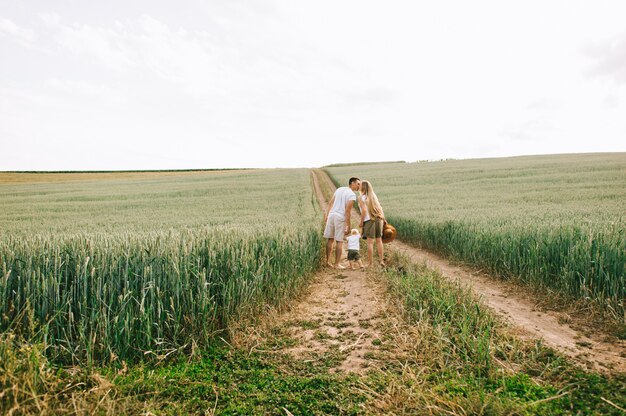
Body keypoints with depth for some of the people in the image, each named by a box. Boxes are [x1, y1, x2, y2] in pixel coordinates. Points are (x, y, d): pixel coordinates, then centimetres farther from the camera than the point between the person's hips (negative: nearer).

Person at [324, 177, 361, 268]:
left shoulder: (339, 189, 14)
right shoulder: (352, 195, -7)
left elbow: (330, 203, 12)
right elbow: (347, 210, -14)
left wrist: (326, 214, 17)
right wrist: (348, 225, -12)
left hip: (331, 215, 6)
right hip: (341, 217, -6)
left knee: (330, 239, 13)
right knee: (339, 241, 2)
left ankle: (328, 261, 19)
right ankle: (337, 264, 6)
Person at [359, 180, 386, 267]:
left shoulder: (362, 198, -4)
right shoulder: (374, 196, 15)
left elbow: (364, 210, -14)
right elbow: (380, 208, 12)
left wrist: (361, 222, -6)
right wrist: (383, 219, 15)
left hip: (369, 220, -6)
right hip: (378, 219, 6)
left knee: (370, 242, -2)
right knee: (379, 240, 13)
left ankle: (370, 263, 1)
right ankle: (381, 261, 16)